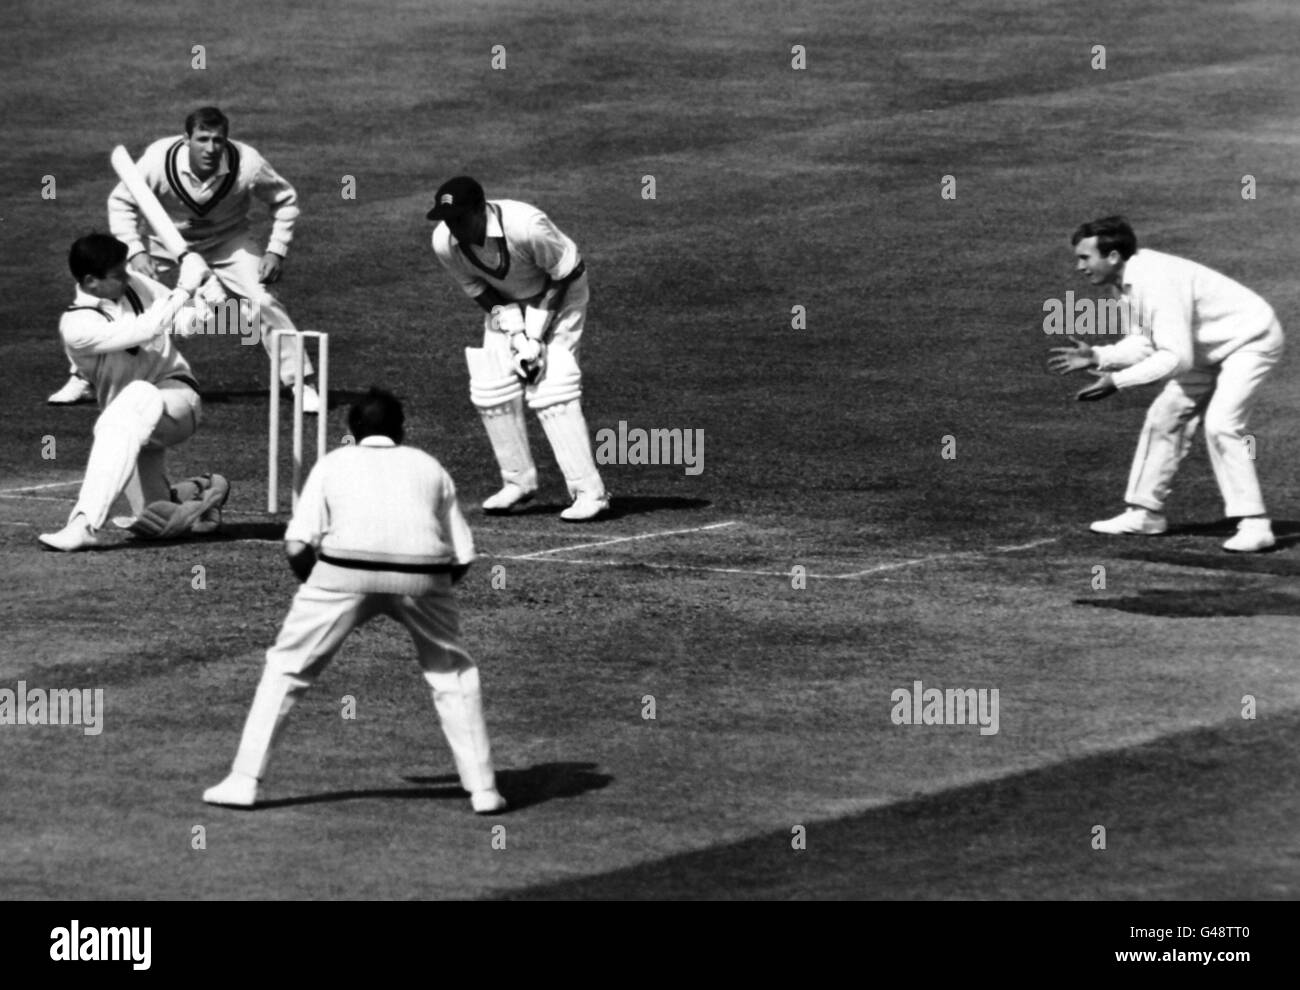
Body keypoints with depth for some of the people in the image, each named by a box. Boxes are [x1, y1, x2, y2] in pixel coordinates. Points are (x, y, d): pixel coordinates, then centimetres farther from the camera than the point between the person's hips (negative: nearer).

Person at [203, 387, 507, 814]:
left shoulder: (333, 463, 21)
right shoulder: (429, 466, 25)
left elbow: (297, 547, 8)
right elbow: (462, 559, 17)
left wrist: (315, 583, 26)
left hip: (346, 570, -1)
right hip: (422, 575, 1)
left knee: (286, 667, 12)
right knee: (453, 675, 20)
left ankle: (244, 780, 6)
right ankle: (482, 788, 15)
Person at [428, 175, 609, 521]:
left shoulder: (526, 226, -37)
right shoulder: (445, 242, -21)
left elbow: (564, 275, -22)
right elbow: (477, 288, -5)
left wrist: (536, 333, -23)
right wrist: (514, 330, -17)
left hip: (557, 294, -6)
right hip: (506, 301, 6)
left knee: (551, 391, -18)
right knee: (489, 388, -5)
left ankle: (590, 492, -17)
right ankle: (518, 481, 13)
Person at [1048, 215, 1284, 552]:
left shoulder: (1158, 281, -33)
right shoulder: (1125, 282, -3)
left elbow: (1176, 357, -37)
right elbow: (1147, 343, 3)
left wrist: (1118, 381, -35)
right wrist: (1096, 357, -8)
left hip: (1250, 338, -10)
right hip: (1208, 350, 10)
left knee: (1221, 425, -23)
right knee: (1164, 417, 10)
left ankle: (1254, 525, -18)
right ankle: (1146, 513, 21)